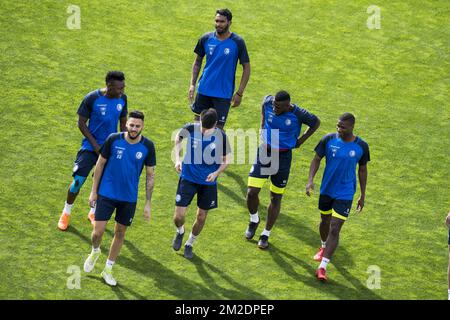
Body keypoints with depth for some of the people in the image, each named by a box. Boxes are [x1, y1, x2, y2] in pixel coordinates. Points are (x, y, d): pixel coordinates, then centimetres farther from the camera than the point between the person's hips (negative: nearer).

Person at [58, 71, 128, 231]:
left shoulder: (122, 99, -4)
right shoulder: (92, 98, -17)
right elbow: (81, 123, -10)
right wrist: (95, 145, -14)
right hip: (91, 146, -4)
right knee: (78, 180, -6)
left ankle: (93, 212, 32)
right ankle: (66, 213, 15)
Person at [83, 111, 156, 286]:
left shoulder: (147, 146, -9)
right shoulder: (113, 140, -12)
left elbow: (150, 174, 0)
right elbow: (100, 163, 0)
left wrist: (148, 203, -1)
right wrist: (94, 191, 1)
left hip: (129, 198, 1)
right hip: (107, 194, -1)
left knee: (120, 233, 11)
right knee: (98, 231, -5)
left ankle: (108, 269, 29)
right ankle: (95, 252, 30)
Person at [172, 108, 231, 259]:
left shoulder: (221, 136, -16)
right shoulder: (190, 128, -16)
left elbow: (225, 160, -2)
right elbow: (178, 138, 8)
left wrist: (217, 173, -20)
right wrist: (177, 158, -5)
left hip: (208, 181, 1)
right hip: (188, 177, -1)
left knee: (201, 217, 11)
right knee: (179, 216, -6)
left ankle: (190, 243, 38)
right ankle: (180, 231, 31)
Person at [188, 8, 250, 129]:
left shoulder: (237, 42, -9)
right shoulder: (206, 39, -1)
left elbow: (246, 68, -3)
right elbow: (197, 62, 11)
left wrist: (240, 93, -7)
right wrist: (192, 84, 1)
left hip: (223, 94, -3)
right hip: (204, 90, 3)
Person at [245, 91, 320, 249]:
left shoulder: (297, 114, -18)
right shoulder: (268, 102, -11)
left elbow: (316, 123, 1)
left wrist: (300, 141, -1)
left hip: (283, 157, -2)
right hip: (264, 152, 2)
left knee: (276, 198, 8)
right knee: (252, 192, -8)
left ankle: (266, 234, 24)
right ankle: (254, 221, 23)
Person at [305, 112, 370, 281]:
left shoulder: (361, 146, -11)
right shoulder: (329, 139, -11)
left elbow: (362, 169, 3)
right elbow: (317, 159, -1)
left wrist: (363, 195, 8)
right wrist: (310, 180, -15)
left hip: (345, 194, -3)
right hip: (326, 190, 3)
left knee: (334, 230, -10)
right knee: (325, 221, 22)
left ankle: (322, 267, -9)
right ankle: (324, 247, 53)